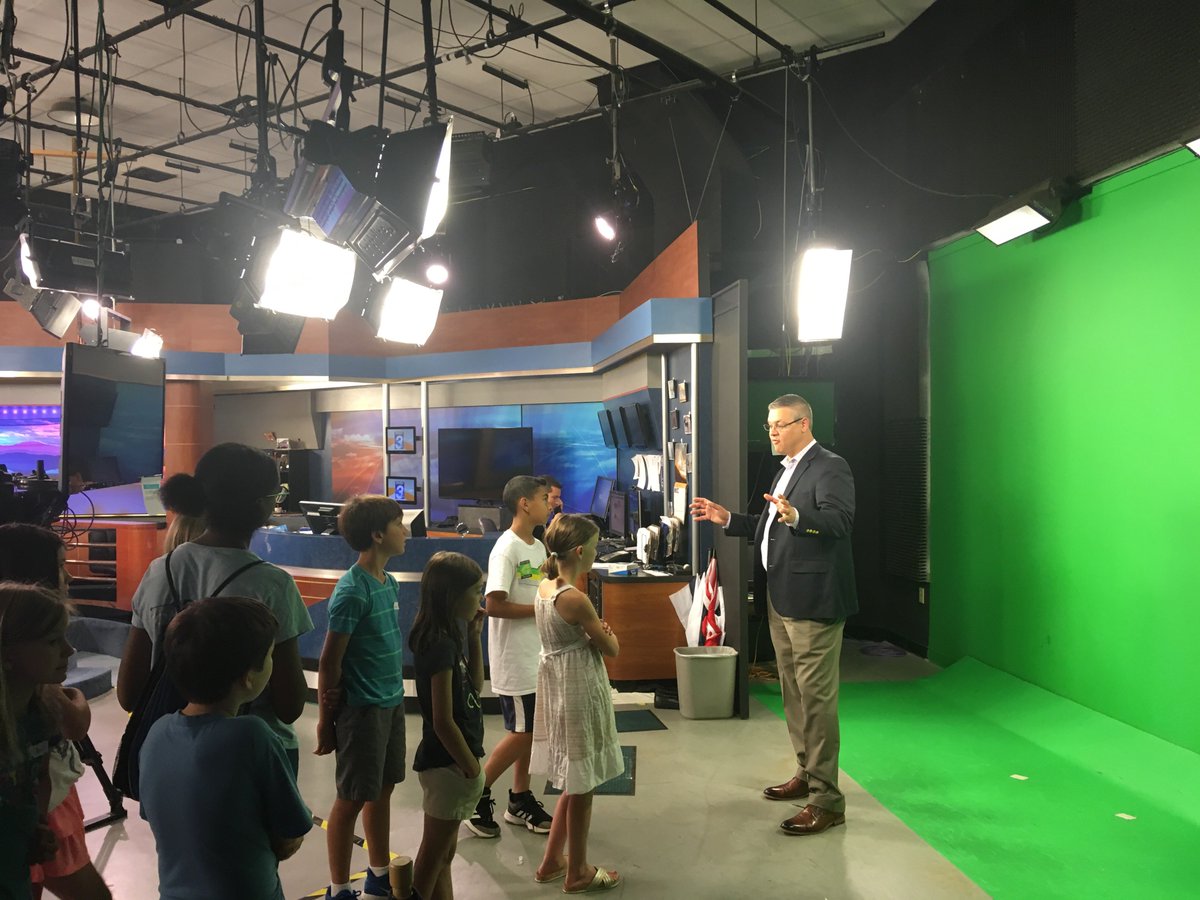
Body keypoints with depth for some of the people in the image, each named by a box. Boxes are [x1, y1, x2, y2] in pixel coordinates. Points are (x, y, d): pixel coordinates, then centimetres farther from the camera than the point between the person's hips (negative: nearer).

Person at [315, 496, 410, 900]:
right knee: (351, 799, 6)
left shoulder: (389, 582, 4)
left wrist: (397, 695, 16)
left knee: (382, 790, 19)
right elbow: (329, 663, -16)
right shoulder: (352, 591, -20)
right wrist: (326, 720, -10)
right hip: (362, 709, -8)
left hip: (392, 703, 8)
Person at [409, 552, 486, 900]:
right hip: (448, 763, -9)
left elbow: (475, 688, 13)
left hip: (449, 761, 9)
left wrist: (474, 638, 4)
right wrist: (472, 768, -14)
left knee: (443, 854, 19)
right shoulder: (440, 646, -24)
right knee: (432, 857, 6)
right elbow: (443, 721, -24)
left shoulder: (447, 638, 4)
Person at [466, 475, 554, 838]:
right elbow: (494, 605, -25)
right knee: (521, 732, -2)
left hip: (536, 655, 8)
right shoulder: (506, 549, -18)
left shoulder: (538, 547, 9)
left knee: (527, 730, 14)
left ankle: (520, 799, 26)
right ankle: (477, 794, 14)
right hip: (515, 658, -8)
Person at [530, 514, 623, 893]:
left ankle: (552, 862, 32)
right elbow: (611, 648, -13)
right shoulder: (575, 599, -23)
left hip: (557, 689, 9)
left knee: (573, 785, 22)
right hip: (579, 695, -9)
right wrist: (608, 635, 7)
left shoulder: (544, 589, 3)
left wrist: (596, 631, 0)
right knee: (581, 788, 8)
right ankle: (577, 874, 23)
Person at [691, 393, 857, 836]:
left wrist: (795, 515, -44)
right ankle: (806, 773, 34)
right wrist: (727, 519, 14)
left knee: (817, 697, -5)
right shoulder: (787, 470, 18)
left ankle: (826, 798, 3)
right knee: (793, 694, 19)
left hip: (812, 600, -10)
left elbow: (839, 520, -27)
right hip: (781, 600, 10)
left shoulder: (830, 467, -12)